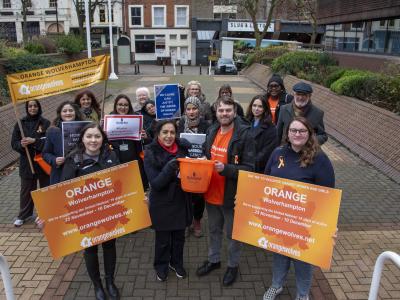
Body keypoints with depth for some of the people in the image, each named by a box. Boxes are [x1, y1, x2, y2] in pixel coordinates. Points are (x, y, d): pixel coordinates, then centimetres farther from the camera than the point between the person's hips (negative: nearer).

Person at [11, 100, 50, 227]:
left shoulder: (46, 123, -3)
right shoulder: (20, 123, 4)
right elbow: (14, 143, 3)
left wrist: (34, 141, -21)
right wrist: (21, 144, -18)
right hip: (27, 162, 2)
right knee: (26, 190, 11)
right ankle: (23, 215, 25)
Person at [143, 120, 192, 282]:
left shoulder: (183, 148, -6)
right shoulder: (151, 154, -15)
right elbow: (155, 183, -20)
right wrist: (170, 167, -34)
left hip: (181, 201, 3)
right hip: (161, 204, -3)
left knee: (179, 235, 19)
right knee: (162, 238, 13)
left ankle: (176, 263, 44)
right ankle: (161, 266, 39)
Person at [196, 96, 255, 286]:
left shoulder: (244, 135, -17)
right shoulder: (211, 131, 2)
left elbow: (249, 168, -18)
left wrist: (226, 169, -30)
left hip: (231, 195, -5)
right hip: (211, 193, 6)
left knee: (232, 233, 15)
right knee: (214, 230, 24)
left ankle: (233, 265, 38)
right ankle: (213, 260, 45)